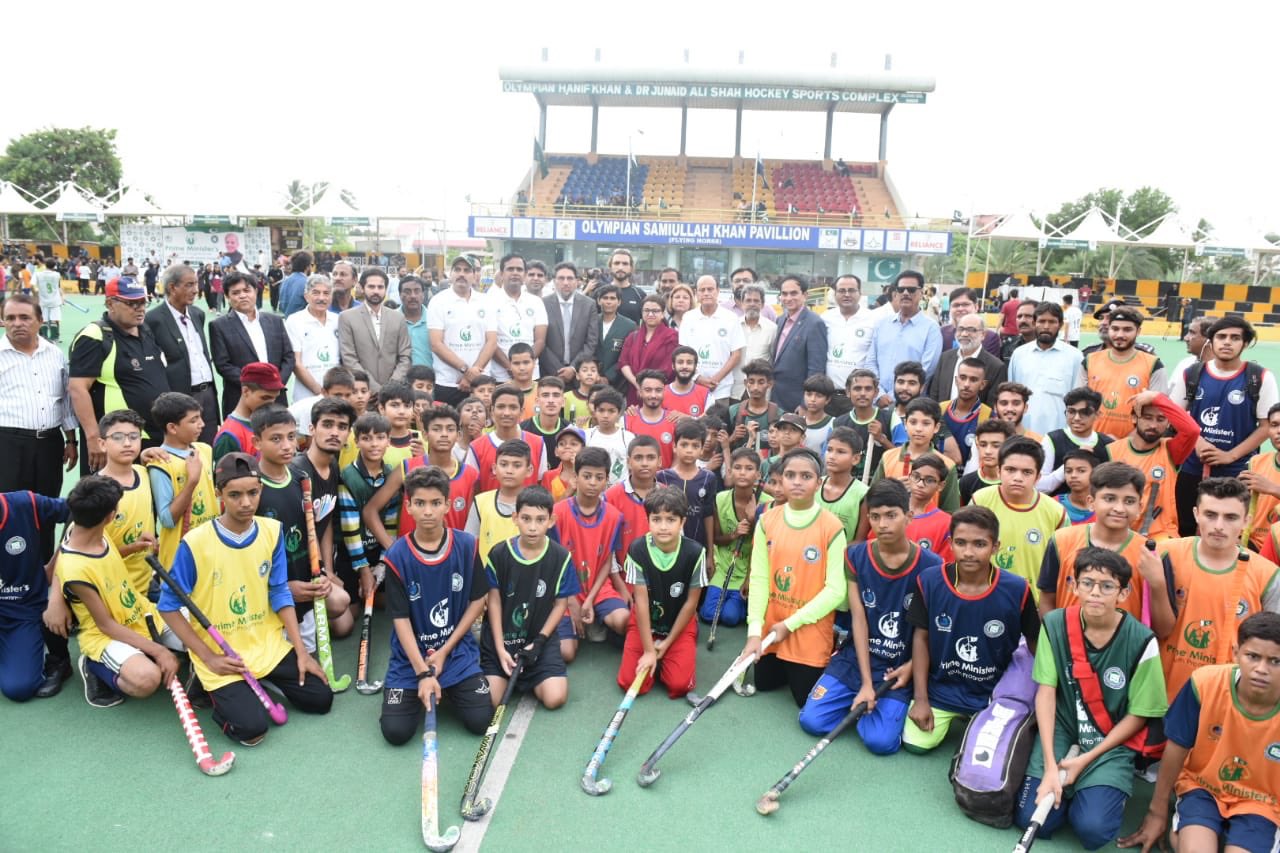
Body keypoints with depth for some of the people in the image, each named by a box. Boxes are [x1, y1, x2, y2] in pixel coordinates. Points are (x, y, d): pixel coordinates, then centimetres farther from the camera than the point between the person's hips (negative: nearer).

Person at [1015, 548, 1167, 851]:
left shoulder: (1141, 641, -13)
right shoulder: (1055, 624, -8)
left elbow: (1138, 715, -6)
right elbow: (1045, 693, -9)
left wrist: (1087, 759, -12)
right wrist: (1050, 765, -18)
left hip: (1112, 742, -1)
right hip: (1062, 730, 2)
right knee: (1031, 819, -14)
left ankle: (1097, 788, 13)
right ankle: (1069, 787, 18)